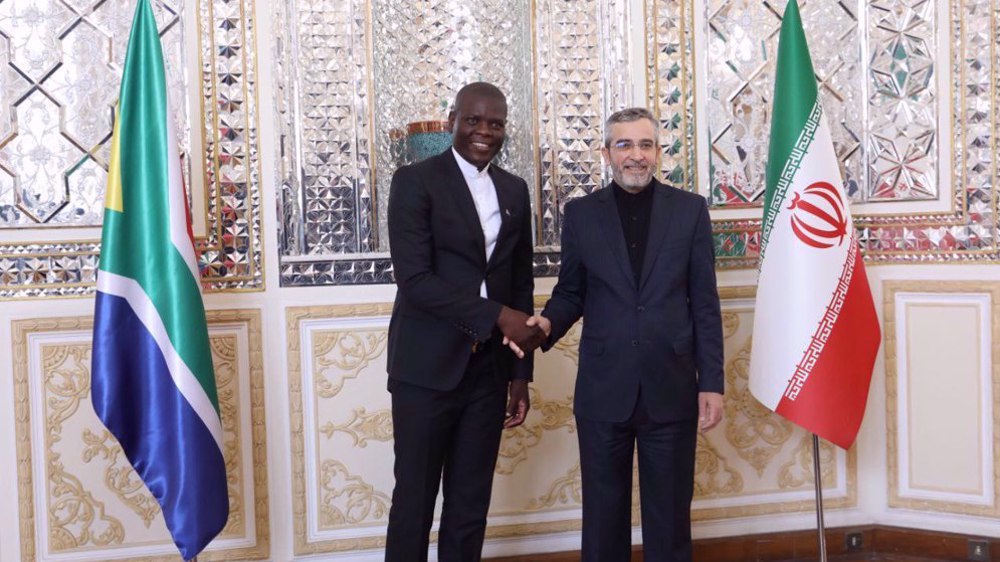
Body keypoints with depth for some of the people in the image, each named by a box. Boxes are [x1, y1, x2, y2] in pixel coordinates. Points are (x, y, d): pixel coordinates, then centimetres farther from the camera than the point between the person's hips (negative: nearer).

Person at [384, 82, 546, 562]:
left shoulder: (514, 190, 12)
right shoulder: (415, 181, -5)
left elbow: (521, 285, 14)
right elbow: (414, 278, -15)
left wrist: (521, 372, 10)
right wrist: (497, 316, -20)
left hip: (490, 369, 5)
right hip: (429, 367, -5)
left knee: (471, 506, 11)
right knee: (414, 501, 5)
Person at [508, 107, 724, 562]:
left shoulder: (690, 209, 3)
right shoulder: (580, 213, 4)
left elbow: (704, 304, 2)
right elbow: (570, 293, 9)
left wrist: (711, 383, -2)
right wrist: (548, 323, -14)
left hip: (671, 389, 0)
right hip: (603, 391, 1)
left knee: (670, 516, 10)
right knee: (603, 515, 11)